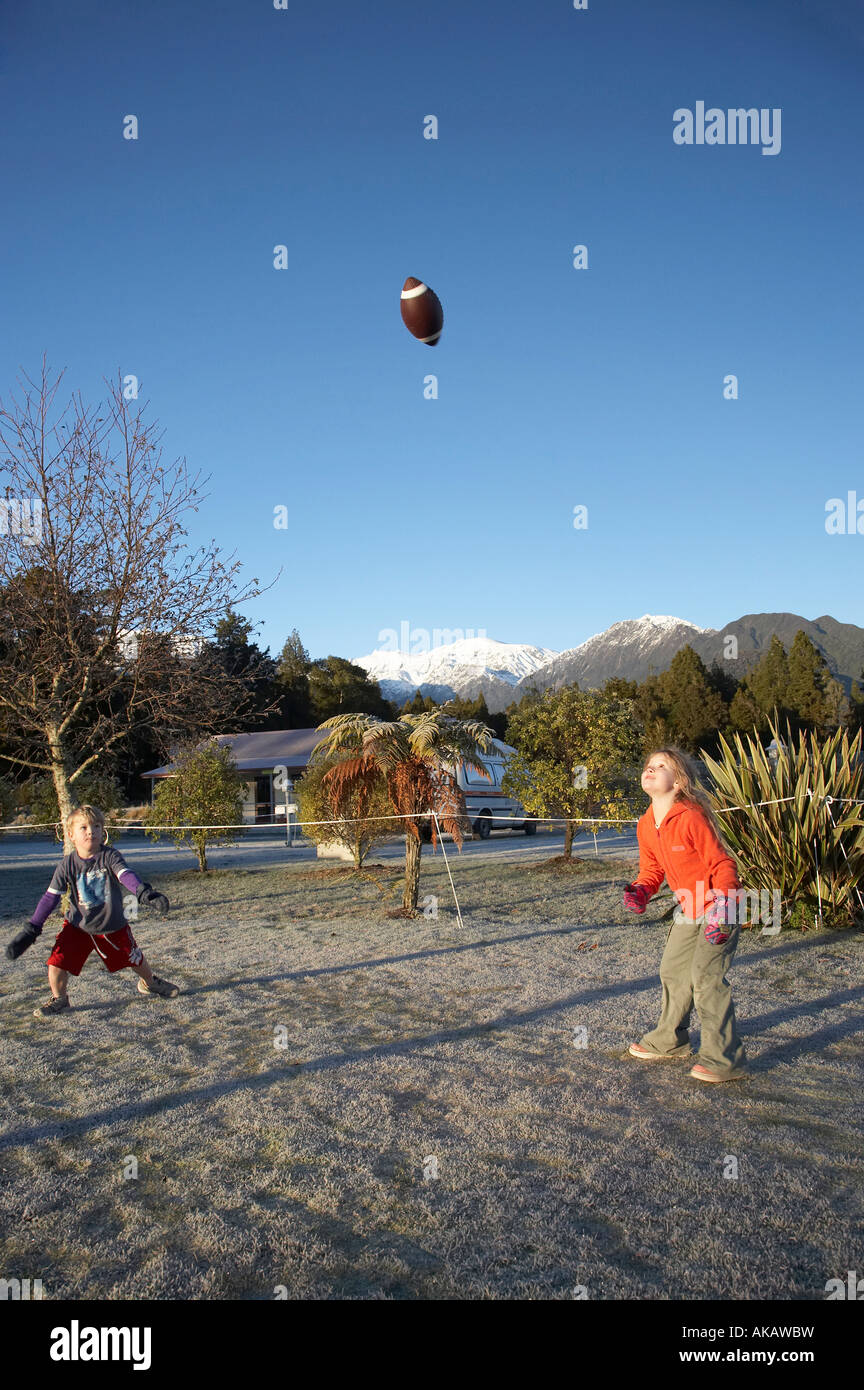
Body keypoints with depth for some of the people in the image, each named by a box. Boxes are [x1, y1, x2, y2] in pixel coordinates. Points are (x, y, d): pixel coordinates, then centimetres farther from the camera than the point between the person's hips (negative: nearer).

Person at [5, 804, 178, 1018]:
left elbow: (126, 876, -33)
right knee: (56, 963, -12)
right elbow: (50, 897, -7)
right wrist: (31, 930, -9)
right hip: (77, 926, 0)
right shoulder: (67, 865, -12)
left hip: (113, 926, 0)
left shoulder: (110, 857, -17)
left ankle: (149, 982, 46)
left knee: (135, 960, 13)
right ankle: (59, 1000, 17)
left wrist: (145, 893, -52)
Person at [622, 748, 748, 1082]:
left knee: (706, 976, -15)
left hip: (719, 907, -9)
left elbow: (722, 864, -21)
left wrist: (720, 910, -27)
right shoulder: (645, 826, -1)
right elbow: (652, 869, 10)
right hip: (689, 909, 9)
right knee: (673, 970, 16)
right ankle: (670, 1040, 35)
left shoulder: (691, 818, -25)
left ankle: (725, 1059, -5)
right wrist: (640, 891, -10)